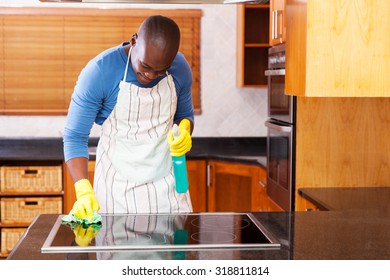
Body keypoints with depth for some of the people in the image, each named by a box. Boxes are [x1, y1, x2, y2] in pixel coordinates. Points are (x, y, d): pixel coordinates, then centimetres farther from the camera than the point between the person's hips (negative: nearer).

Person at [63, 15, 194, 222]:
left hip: (165, 181, 3)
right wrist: (84, 190, -29)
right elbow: (75, 136, -15)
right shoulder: (98, 72, -19)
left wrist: (184, 129, -13)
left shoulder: (180, 68, -6)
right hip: (117, 183, -3)